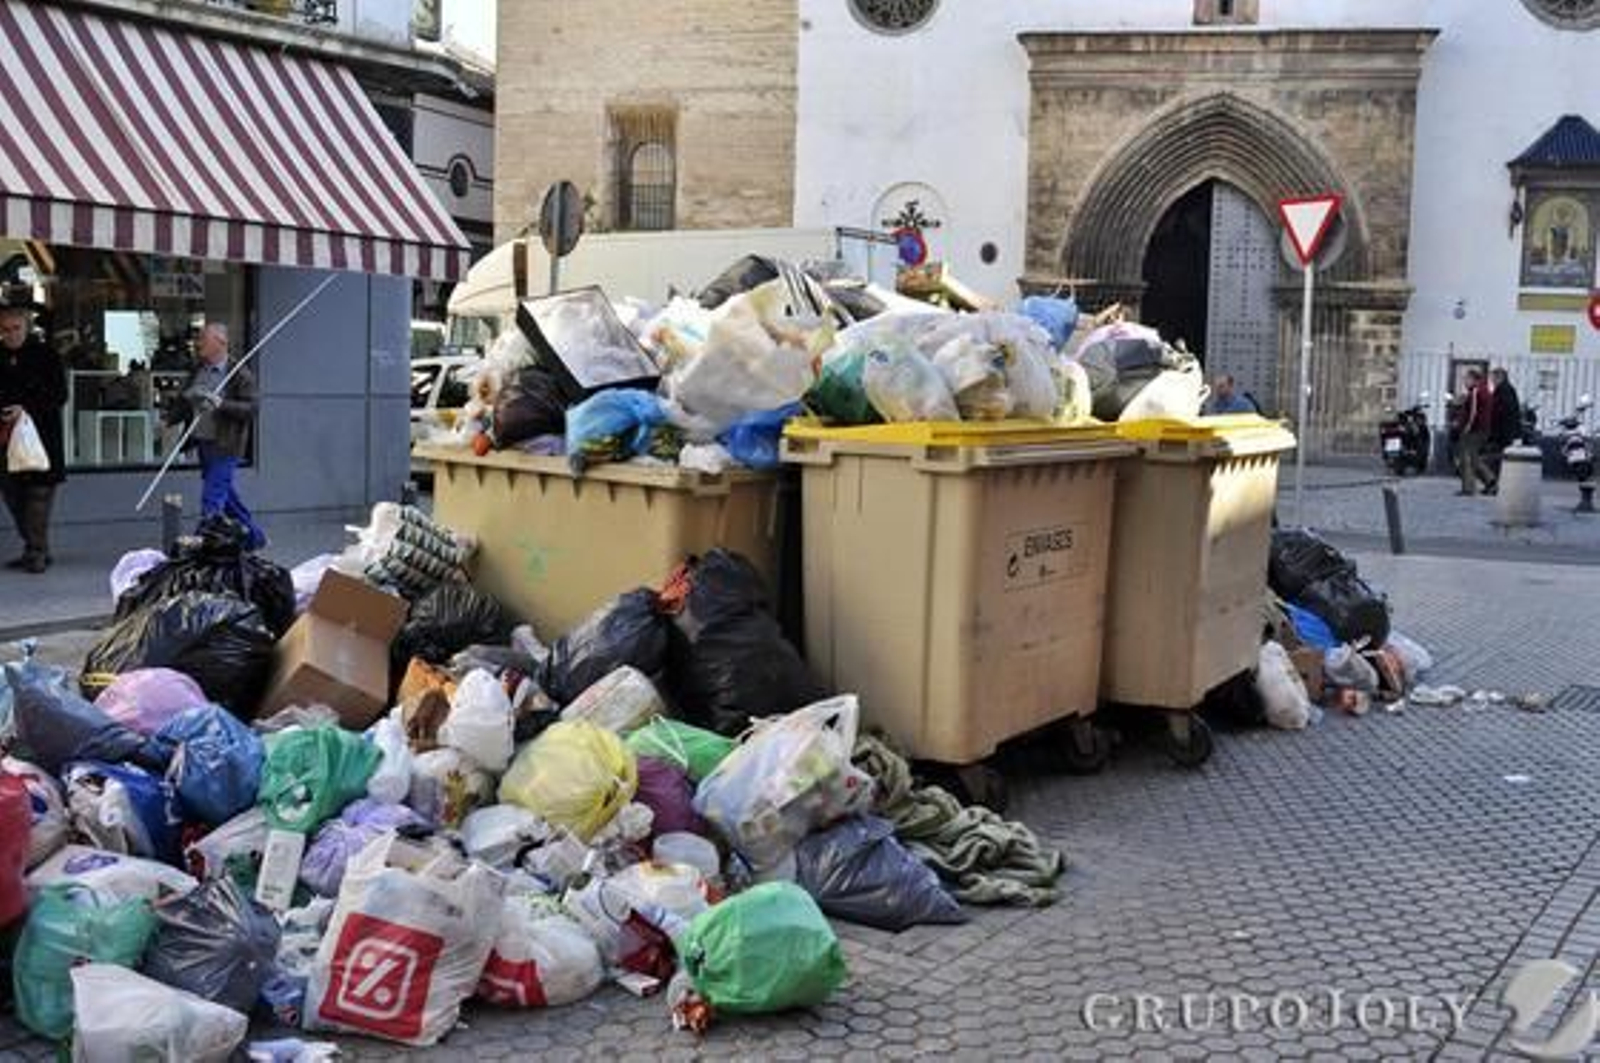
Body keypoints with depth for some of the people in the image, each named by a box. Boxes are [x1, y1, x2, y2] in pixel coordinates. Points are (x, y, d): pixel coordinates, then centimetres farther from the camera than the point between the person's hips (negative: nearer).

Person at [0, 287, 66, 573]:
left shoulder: (45, 356, -3)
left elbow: (59, 396, -7)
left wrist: (26, 409, -18)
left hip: (41, 438, -5)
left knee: (38, 495, -8)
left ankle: (36, 552, -2)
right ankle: (36, 550, 20)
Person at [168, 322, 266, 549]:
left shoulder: (240, 375, -11)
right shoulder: (198, 371, 11)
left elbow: (250, 409, -16)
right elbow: (183, 401, 19)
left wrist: (221, 404, -28)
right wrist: (167, 419, 3)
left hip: (224, 447, -8)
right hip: (203, 444, 8)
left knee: (211, 500, -9)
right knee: (226, 495, 17)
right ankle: (254, 536, 32)